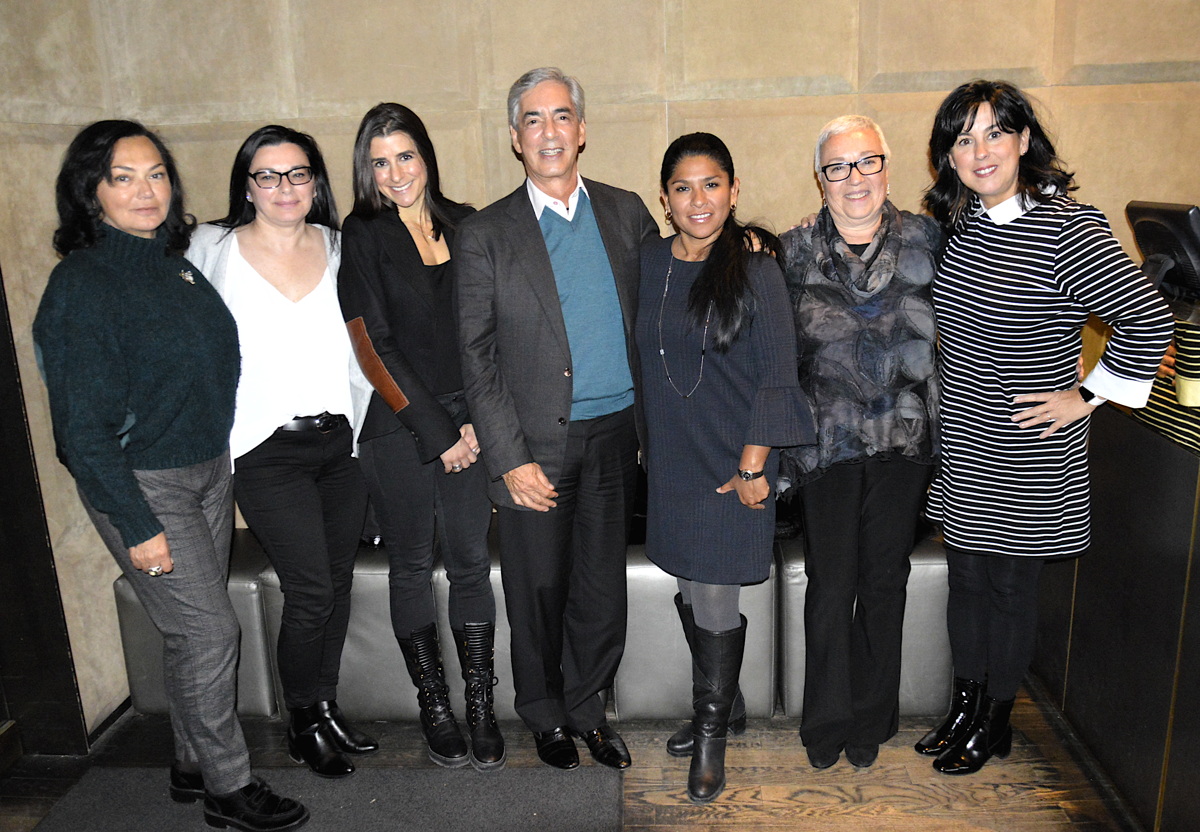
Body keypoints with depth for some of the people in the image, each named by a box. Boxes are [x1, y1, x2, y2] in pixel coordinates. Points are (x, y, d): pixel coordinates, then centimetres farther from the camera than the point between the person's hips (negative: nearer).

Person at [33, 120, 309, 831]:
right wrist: (138, 526, -18)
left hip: (209, 470, 7)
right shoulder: (80, 285, -15)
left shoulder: (175, 260, 7)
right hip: (140, 484, -7)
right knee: (209, 629, -2)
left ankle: (194, 764, 33)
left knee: (196, 629, 16)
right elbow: (83, 425, -17)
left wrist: (227, 466, 14)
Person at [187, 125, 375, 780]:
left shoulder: (337, 247, 7)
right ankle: (303, 727, 18)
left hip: (341, 440, 4)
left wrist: (364, 426, 6)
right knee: (311, 591, -4)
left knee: (338, 583, 11)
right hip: (266, 452, -3)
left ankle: (326, 708, 30)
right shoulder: (213, 249, -1)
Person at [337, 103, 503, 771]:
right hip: (398, 427, -2)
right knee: (413, 566, 9)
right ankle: (435, 706, 24)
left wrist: (477, 420, -3)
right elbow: (373, 348, -7)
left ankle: (482, 707, 19)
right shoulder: (362, 236, -2)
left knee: (472, 564, 5)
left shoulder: (463, 222, 8)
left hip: (469, 421, 2)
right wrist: (437, 432, -9)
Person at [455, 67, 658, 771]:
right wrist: (511, 459, -11)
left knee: (602, 587, 13)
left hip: (615, 434, 3)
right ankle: (545, 713, 35)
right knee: (539, 590, 11)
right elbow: (477, 357, -6)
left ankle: (586, 705, 36)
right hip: (536, 444, -2)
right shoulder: (486, 234, -3)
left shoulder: (626, 212, 6)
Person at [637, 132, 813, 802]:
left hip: (733, 463, -5)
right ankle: (718, 702, 39)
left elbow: (779, 376, -10)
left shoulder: (756, 270, -10)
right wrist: (647, 440, 12)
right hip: (672, 458, 5)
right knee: (691, 590, 16)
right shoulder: (652, 263, 4)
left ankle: (712, 738, 22)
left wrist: (754, 465, -13)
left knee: (715, 601, 1)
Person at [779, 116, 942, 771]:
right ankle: (827, 720, 27)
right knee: (830, 587, 6)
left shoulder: (926, 240, 2)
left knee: (884, 583, 12)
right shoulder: (794, 252, 1)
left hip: (904, 443, 1)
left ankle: (871, 719, 32)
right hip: (827, 444, -1)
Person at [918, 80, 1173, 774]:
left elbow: (1149, 319, -16)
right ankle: (966, 706, 35)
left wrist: (1087, 395, -13)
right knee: (967, 580, 16)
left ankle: (995, 724, 29)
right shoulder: (956, 224, 4)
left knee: (1010, 587, 9)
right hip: (962, 445, 6)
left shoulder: (1067, 228, -16)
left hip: (1027, 455, -6)